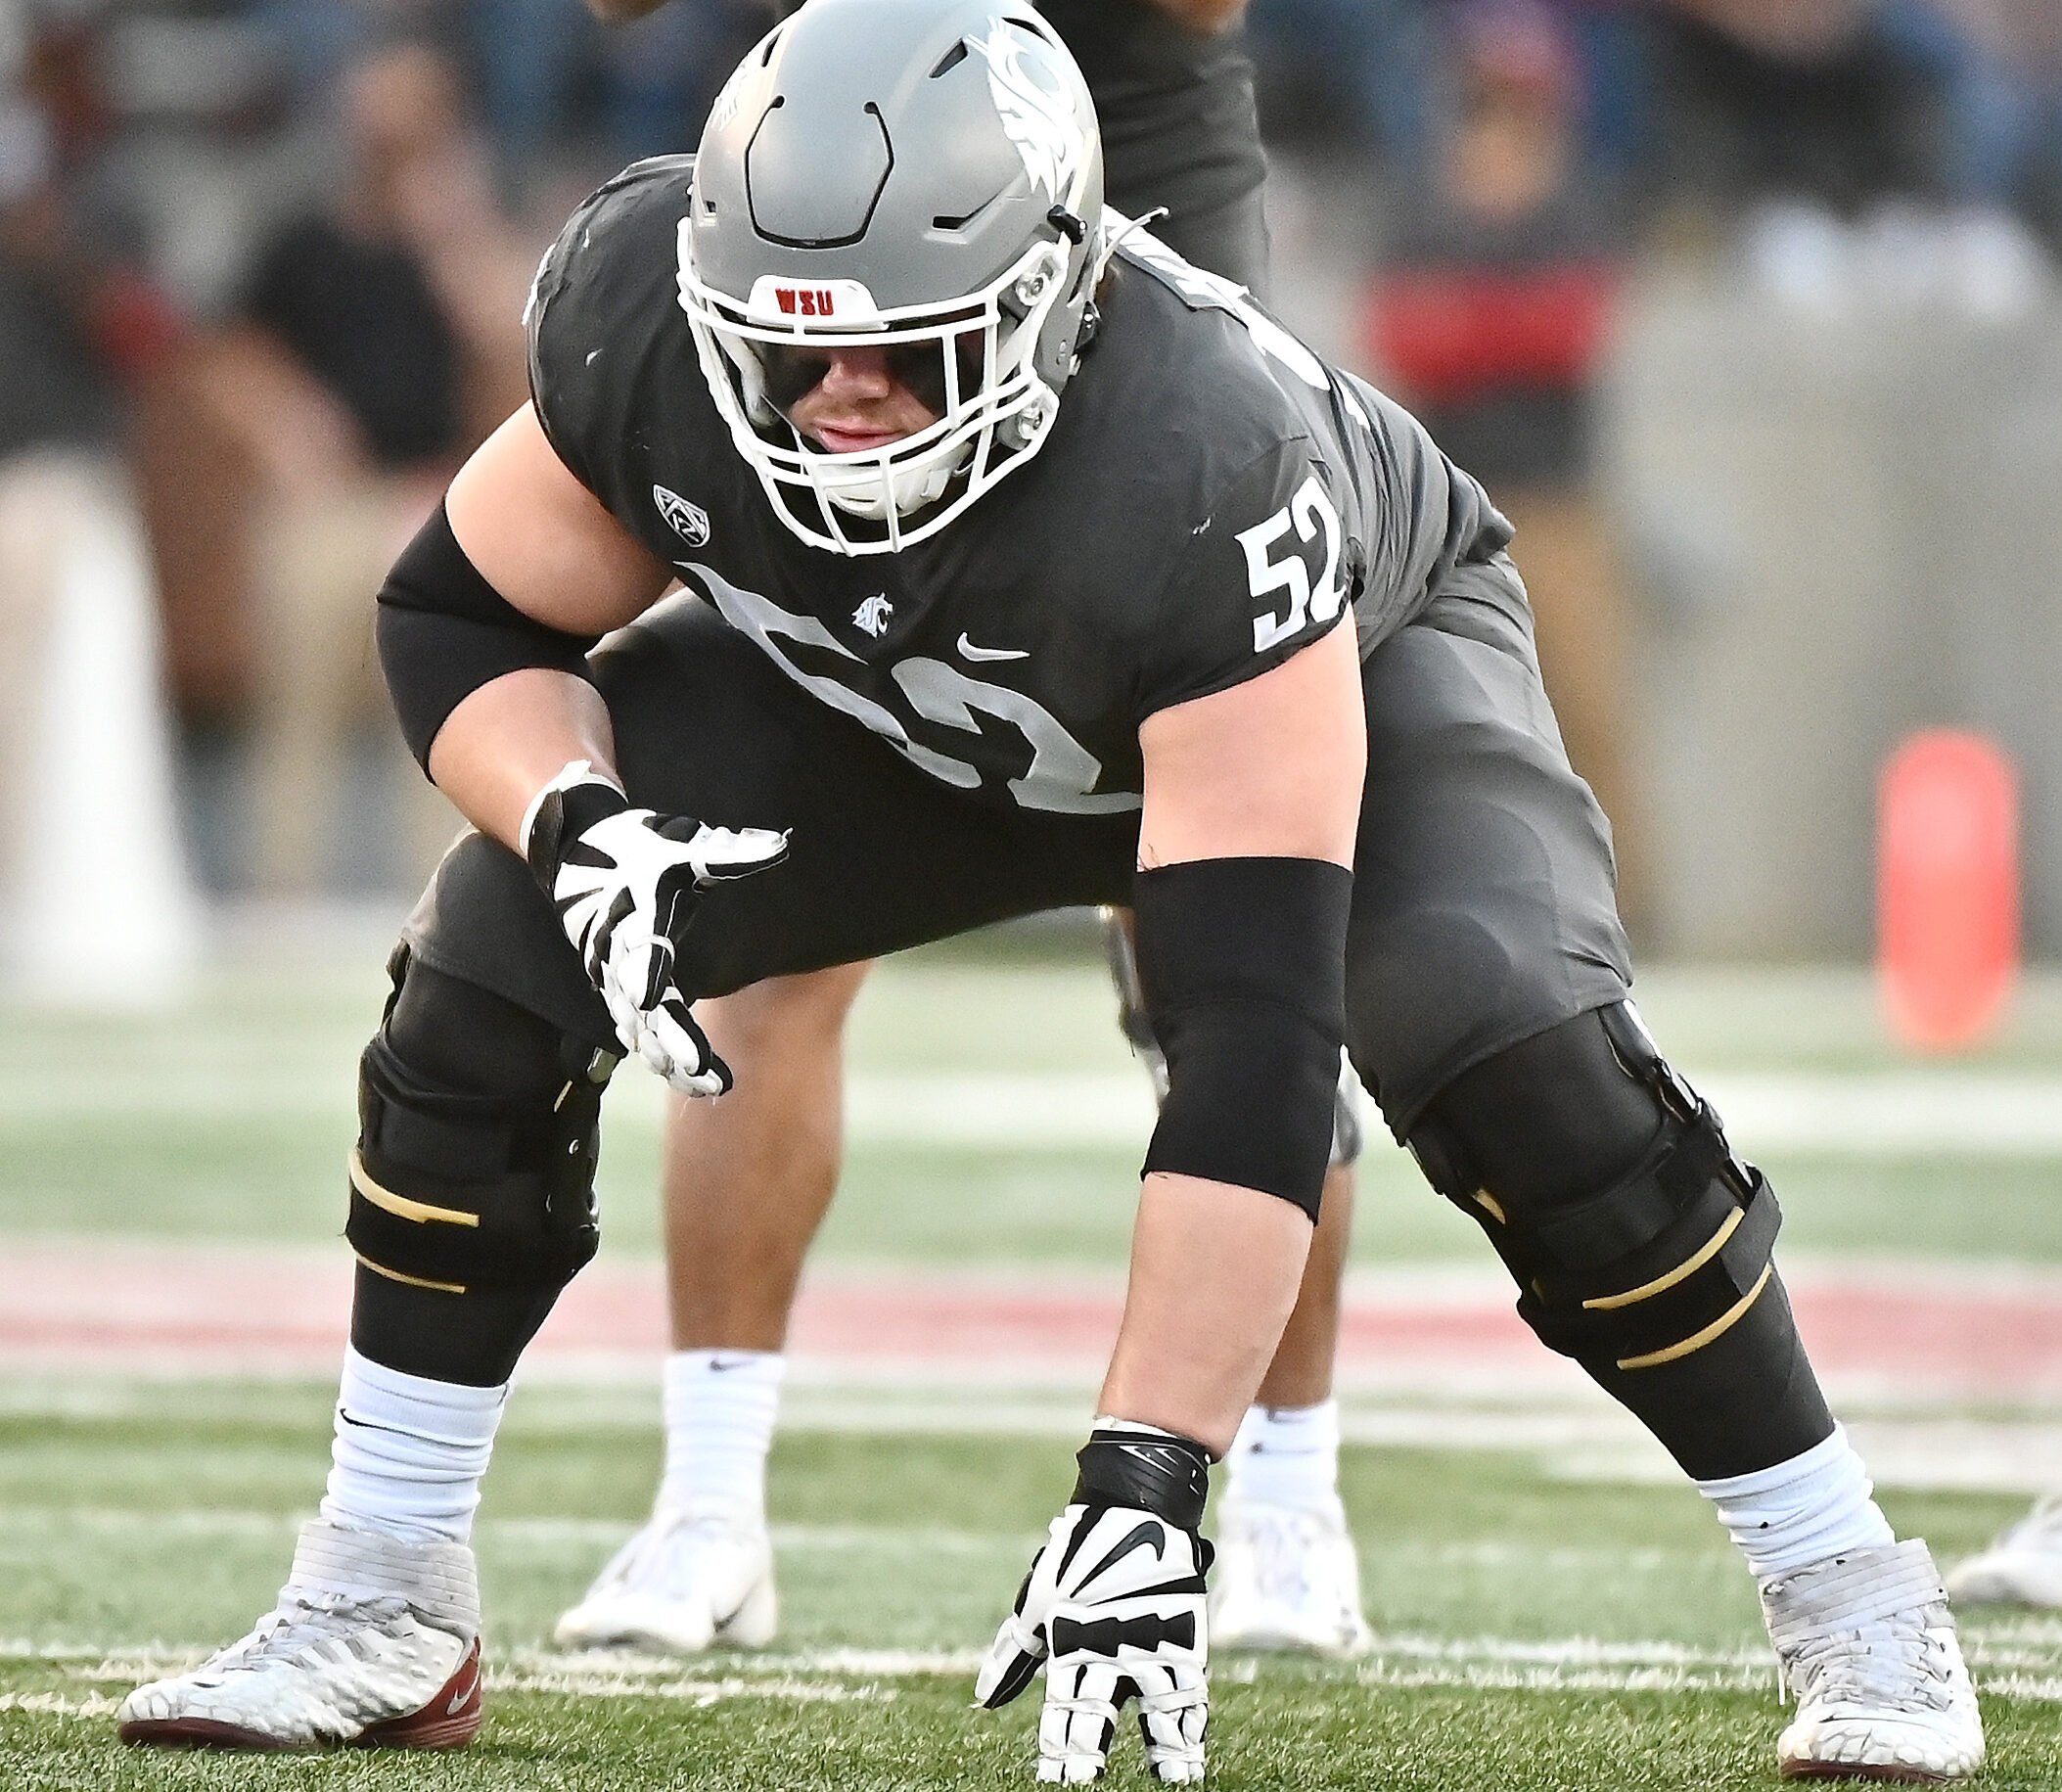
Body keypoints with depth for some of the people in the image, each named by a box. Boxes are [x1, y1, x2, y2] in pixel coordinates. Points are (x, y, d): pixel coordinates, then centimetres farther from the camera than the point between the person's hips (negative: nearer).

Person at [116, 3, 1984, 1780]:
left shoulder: (1198, 468, -46)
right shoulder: (645, 313, -33)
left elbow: (1252, 1039, -47)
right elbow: (460, 621, -13)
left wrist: (1146, 1491, -52)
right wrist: (580, 835, -36)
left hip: (1363, 660, -4)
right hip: (888, 700, 4)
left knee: (1493, 1038, -32)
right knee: (498, 955, -17)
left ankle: (1850, 1598, -10)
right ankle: (378, 1610, 0)